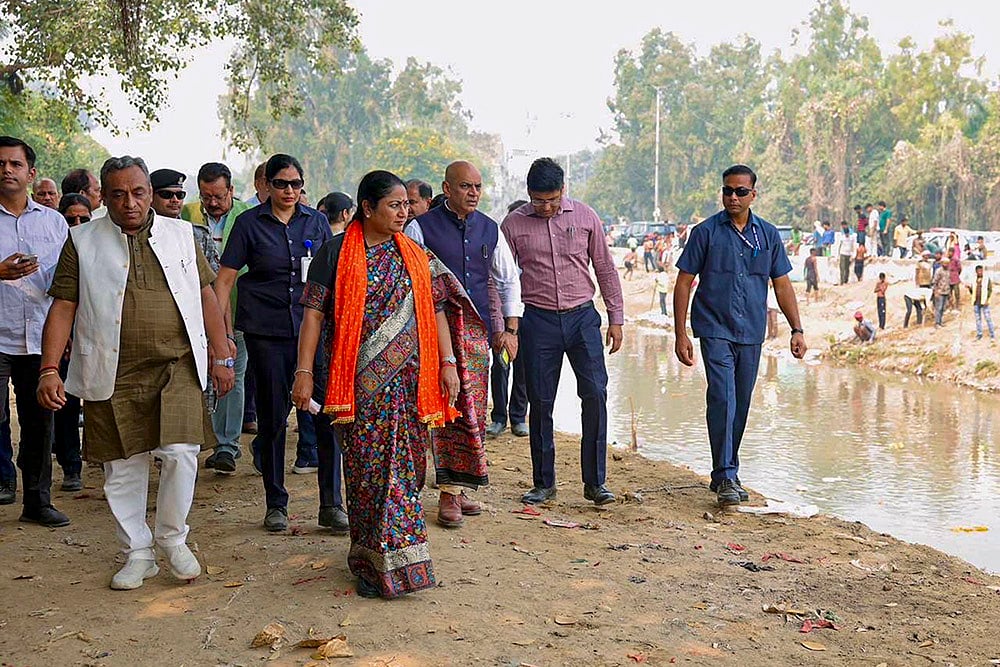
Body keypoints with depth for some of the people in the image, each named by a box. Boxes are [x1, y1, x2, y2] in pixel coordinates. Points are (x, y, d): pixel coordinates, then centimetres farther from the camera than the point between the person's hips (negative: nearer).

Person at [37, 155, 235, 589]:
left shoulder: (180, 235, 10)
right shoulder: (83, 242, 4)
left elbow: (206, 295, 12)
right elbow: (62, 308, 0)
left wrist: (221, 356, 8)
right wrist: (49, 369, -9)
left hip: (177, 368, 0)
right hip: (114, 375, 0)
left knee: (179, 453, -11)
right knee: (123, 466, 5)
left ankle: (173, 538, 13)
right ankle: (138, 553, 22)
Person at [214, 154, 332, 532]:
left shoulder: (317, 222, 10)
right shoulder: (249, 223, 3)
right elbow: (224, 280, 2)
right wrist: (224, 333, -5)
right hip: (265, 331, -1)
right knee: (273, 416, 3)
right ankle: (275, 504, 17)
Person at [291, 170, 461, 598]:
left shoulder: (415, 257, 11)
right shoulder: (337, 253, -1)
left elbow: (435, 310, 12)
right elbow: (314, 313, -5)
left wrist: (447, 362, 3)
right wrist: (304, 372, -11)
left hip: (409, 380, 4)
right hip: (360, 381, -3)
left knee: (403, 465, 6)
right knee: (368, 467, 0)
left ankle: (391, 558, 19)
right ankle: (372, 561, 10)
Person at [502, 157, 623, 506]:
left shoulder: (585, 216, 3)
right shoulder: (513, 224, 0)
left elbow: (605, 269, 9)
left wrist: (616, 318, 6)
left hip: (582, 316, 1)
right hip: (538, 320, 0)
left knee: (595, 393, -8)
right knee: (540, 402, 4)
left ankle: (595, 481, 2)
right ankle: (543, 482, 17)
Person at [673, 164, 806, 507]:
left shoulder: (768, 235, 7)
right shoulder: (706, 232, -3)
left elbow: (782, 285, 11)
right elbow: (683, 284, -2)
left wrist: (796, 329, 2)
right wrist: (680, 335, -7)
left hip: (751, 333, 4)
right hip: (715, 330, -4)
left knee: (741, 405, 10)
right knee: (723, 400, -15)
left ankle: (726, 474, 23)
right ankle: (725, 477, -11)